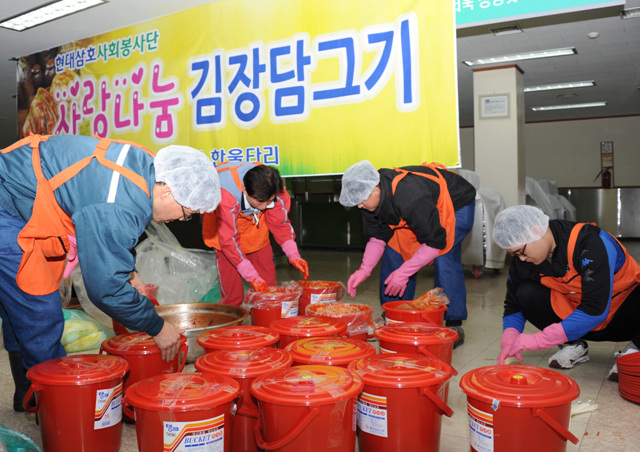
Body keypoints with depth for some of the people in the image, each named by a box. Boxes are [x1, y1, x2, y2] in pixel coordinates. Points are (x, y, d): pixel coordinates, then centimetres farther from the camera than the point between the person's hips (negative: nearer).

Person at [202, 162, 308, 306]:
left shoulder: (275, 190, -30)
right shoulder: (225, 194, -42)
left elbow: (280, 223, -15)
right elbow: (229, 240, -35)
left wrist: (293, 255, -27)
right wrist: (252, 276, -36)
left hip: (255, 228, 4)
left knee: (268, 286, 1)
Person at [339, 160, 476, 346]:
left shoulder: (411, 197, -43)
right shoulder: (372, 200, -18)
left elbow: (435, 242, -35)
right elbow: (377, 237, -6)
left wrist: (404, 273, -32)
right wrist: (364, 269, -20)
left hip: (457, 204, -7)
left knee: (444, 257, -24)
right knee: (395, 252, -3)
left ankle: (454, 325, -9)